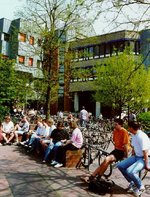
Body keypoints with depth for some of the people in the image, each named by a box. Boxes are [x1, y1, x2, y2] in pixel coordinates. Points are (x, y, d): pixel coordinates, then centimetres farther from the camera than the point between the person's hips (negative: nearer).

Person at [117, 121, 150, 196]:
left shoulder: (142, 136, -26)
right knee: (120, 166, -3)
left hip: (144, 158, -9)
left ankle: (140, 187, 0)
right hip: (136, 156, 9)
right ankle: (132, 182, 16)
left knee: (130, 171, -30)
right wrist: (131, 159, 21)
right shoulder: (133, 135, 3)